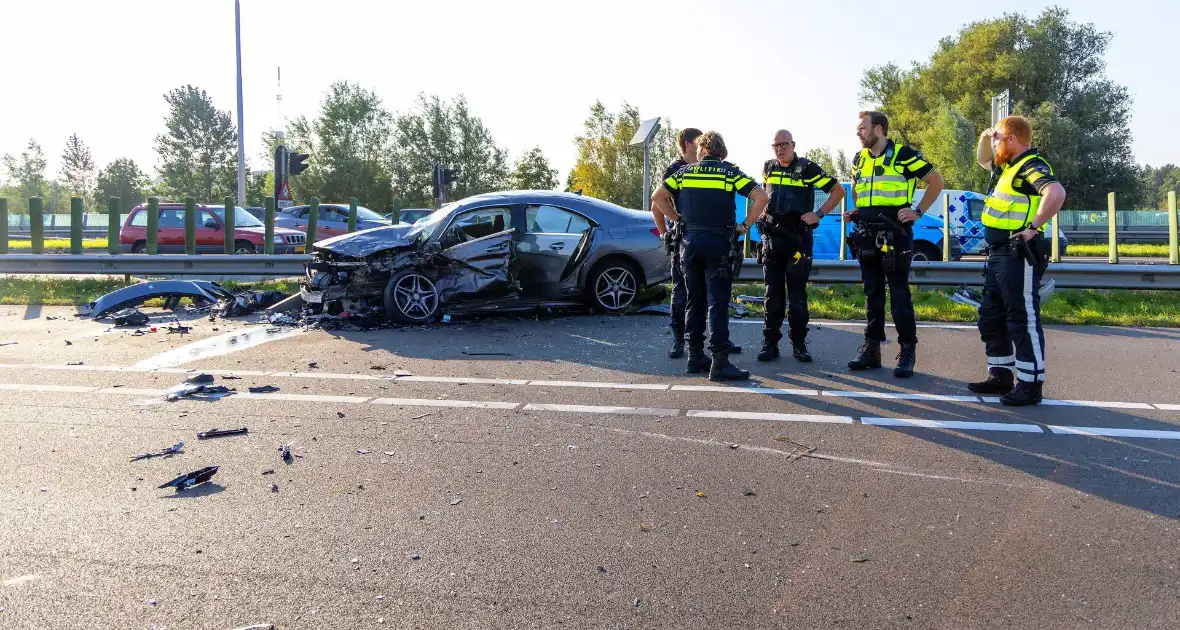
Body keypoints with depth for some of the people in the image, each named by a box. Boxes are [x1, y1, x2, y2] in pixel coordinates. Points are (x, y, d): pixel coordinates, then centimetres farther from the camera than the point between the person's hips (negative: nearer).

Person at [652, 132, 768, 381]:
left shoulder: (685, 172, 9)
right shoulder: (730, 172, 2)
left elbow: (657, 197, 4)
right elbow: (761, 197, -8)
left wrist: (678, 219, 10)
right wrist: (746, 225, 2)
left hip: (690, 241, 3)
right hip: (718, 243, -3)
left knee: (694, 301, 12)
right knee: (718, 303, -5)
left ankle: (695, 357, 17)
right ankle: (720, 362, -9)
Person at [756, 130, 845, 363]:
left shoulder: (807, 168, -4)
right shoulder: (768, 168, 10)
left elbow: (838, 191, -2)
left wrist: (818, 214, -9)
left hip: (798, 237, -3)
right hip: (771, 236, 4)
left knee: (797, 293, 1)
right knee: (773, 293, 4)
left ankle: (799, 344, 10)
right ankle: (770, 344, 8)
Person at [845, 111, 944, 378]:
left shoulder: (903, 154, -6)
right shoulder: (859, 159, 13)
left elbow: (936, 180, -1)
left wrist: (918, 211, -6)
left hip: (894, 235, -6)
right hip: (866, 235, 6)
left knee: (900, 295, -4)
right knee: (872, 295, 10)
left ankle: (908, 352, 3)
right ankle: (871, 349, 15)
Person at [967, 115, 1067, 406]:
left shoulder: (1032, 165, -14)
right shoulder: (1007, 166, 16)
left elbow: (1056, 193, -32)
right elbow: (982, 160, 37)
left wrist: (1033, 227, -26)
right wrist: (985, 138, 18)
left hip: (1019, 255, -11)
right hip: (999, 254, 11)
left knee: (1023, 320, -6)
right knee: (991, 317, 15)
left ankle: (1030, 385, -1)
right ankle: (1001, 376, 24)